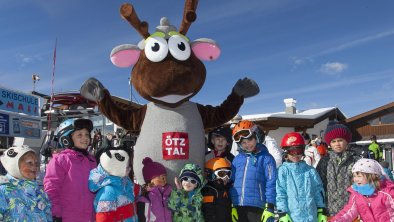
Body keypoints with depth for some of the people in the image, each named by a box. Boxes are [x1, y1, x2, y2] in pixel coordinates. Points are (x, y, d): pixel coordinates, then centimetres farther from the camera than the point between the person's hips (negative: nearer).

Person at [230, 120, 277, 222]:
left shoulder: (266, 158, -4)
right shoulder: (237, 159, 9)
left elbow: (271, 184, -7)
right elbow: (232, 183, 13)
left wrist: (270, 208, -11)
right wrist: (233, 206, 10)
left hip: (257, 207, -4)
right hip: (238, 207, 5)